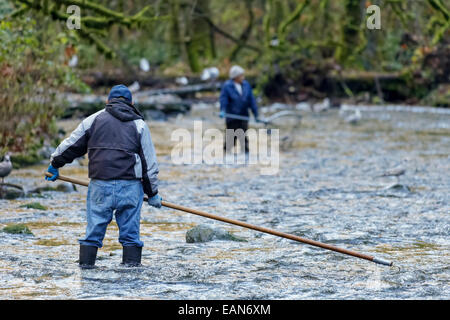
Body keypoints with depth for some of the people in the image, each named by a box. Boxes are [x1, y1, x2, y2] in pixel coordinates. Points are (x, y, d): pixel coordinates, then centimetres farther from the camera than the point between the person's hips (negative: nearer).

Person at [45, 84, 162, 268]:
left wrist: (55, 164, 33)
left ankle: (86, 262, 5)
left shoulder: (94, 120, 10)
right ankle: (131, 262, 0)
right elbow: (149, 163, 9)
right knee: (130, 228, 4)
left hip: (100, 184, 0)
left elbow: (71, 145, 16)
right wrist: (152, 193, 16)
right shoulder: (139, 124, 10)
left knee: (95, 225, 5)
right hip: (130, 185, 0)